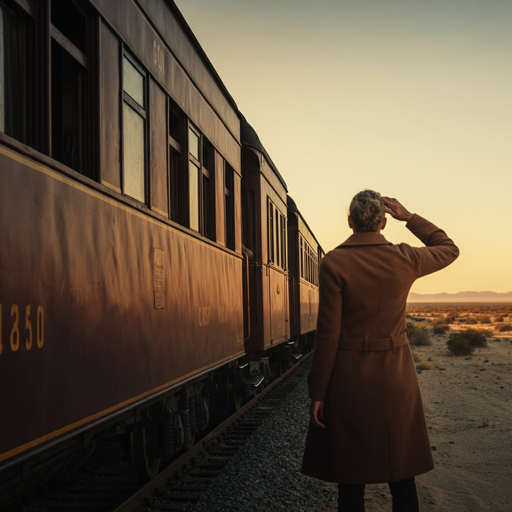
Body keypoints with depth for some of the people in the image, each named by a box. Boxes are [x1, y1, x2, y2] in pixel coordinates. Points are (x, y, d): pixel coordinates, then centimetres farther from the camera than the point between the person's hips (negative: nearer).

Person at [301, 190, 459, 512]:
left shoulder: (333, 263, -13)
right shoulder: (404, 259, -4)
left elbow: (328, 335, -13)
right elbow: (450, 249, 17)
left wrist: (318, 393, -5)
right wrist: (409, 217, 12)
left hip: (349, 377, -2)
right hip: (396, 377, 3)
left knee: (351, 481, 8)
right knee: (402, 477, 14)